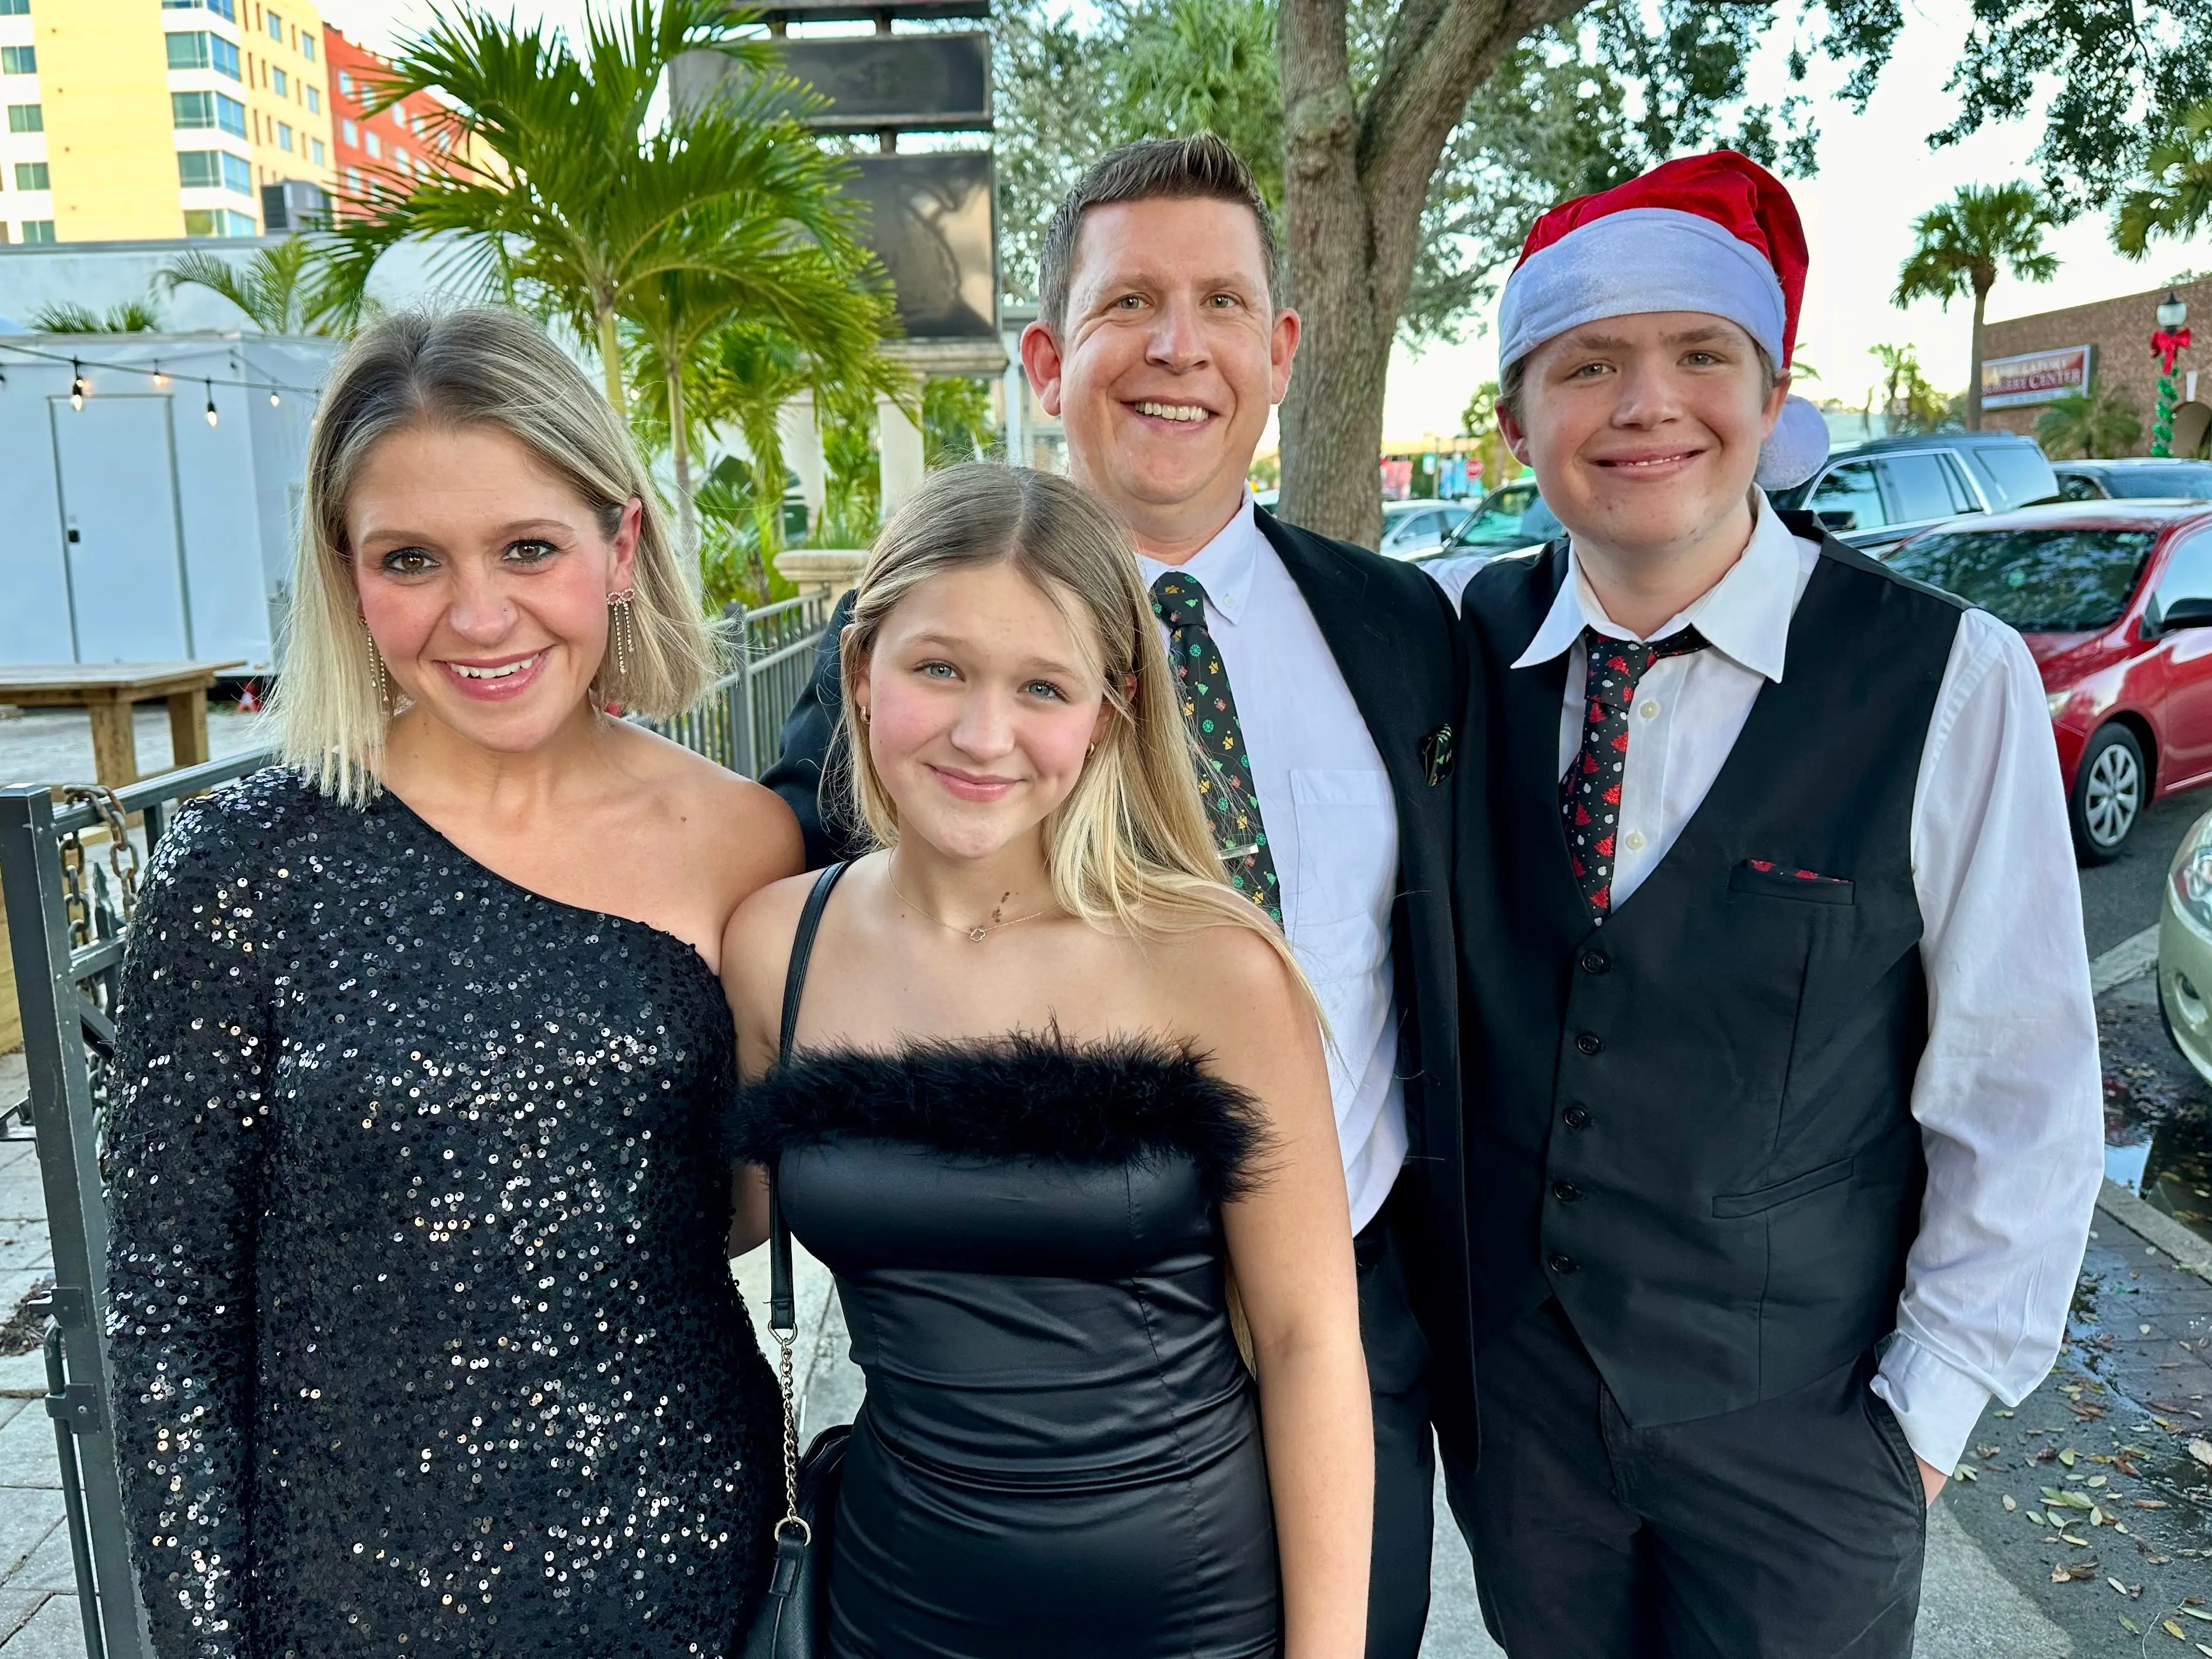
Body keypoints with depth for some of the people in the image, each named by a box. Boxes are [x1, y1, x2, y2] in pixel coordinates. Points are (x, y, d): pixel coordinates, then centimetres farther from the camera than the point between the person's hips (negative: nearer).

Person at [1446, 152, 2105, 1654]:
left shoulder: (1949, 681, -16)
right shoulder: (1472, 651, -7)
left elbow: (2021, 1091, -10)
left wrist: (1929, 1402, -6)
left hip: (1800, 1430, -2)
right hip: (1511, 1387, 3)